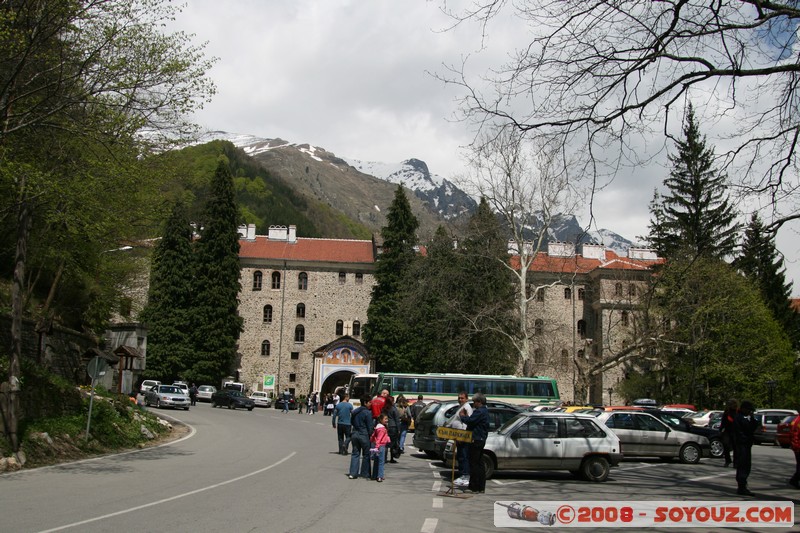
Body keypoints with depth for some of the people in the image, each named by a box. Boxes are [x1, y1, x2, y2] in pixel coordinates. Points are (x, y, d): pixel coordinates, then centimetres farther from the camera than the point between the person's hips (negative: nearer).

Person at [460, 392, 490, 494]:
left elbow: (469, 421, -23)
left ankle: (474, 487, -4)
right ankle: (481, 487, 17)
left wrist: (462, 415, -5)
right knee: (480, 464, 13)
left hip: (476, 440, -11)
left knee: (474, 464, -6)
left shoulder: (479, 412, -17)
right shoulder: (485, 411, 16)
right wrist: (466, 415, 8)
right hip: (481, 440, 11)